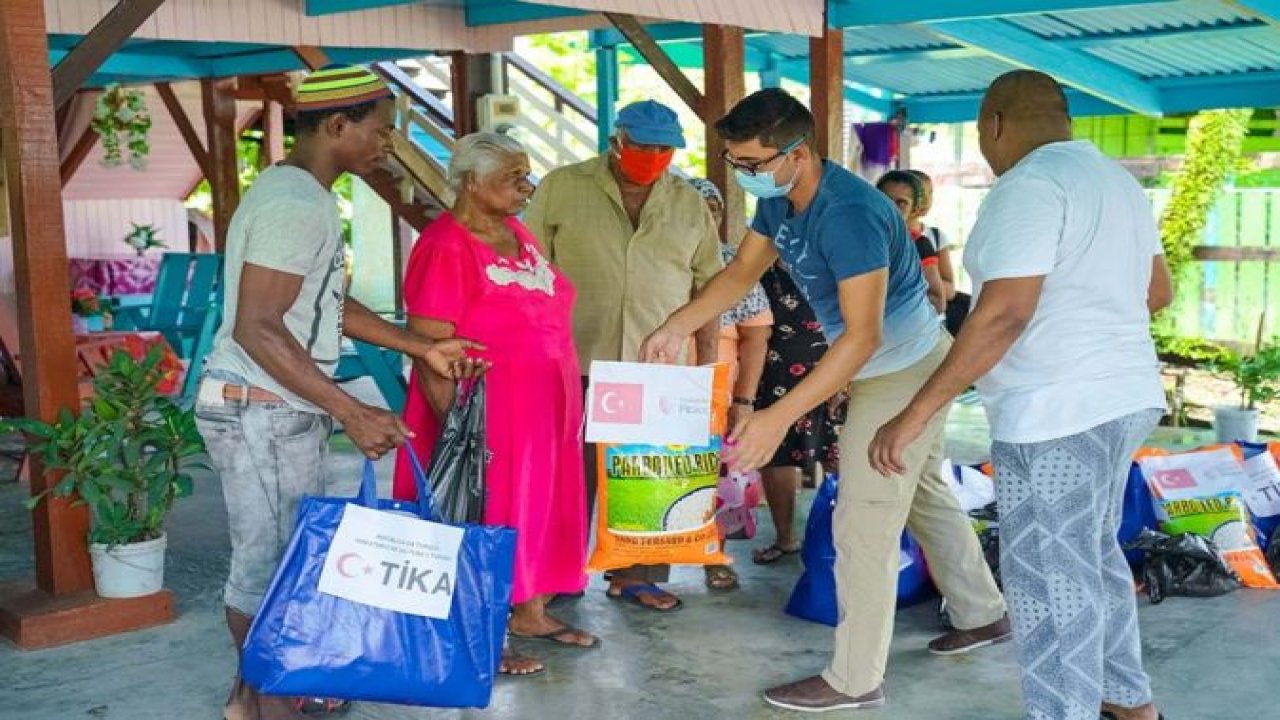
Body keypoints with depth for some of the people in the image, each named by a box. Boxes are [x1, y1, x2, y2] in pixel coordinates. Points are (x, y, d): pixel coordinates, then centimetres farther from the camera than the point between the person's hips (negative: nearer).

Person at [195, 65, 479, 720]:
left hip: (277, 409, 10)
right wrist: (352, 412, -26)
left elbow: (328, 304, 18)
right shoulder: (296, 204, -20)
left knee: (277, 554, 17)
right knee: (273, 560, 1)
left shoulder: (301, 192, 12)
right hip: (262, 411, -10)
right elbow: (256, 328, -25)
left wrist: (424, 348, 17)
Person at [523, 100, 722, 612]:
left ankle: (635, 574, 20)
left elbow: (709, 285, 13)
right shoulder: (562, 187, 0)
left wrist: (707, 361, 8)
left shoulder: (689, 204, 9)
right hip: (577, 361, -2)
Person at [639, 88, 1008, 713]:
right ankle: (983, 615, 41)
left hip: (903, 370, -10)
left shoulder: (849, 213, -33)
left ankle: (853, 680, 8)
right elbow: (741, 271, 9)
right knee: (924, 492, 23)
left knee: (862, 525, -4)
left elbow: (863, 335, -38)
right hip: (906, 363, 10)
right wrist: (674, 328, -2)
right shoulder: (778, 199, -5)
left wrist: (780, 417, -42)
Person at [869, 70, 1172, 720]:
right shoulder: (1117, 180, 14)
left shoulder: (1029, 185, -15)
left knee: (1051, 581, 0)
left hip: (1054, 414, -10)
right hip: (1124, 397, 10)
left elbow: (1003, 313, -23)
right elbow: (1157, 292, 24)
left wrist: (914, 416, -23)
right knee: (1092, 551, 25)